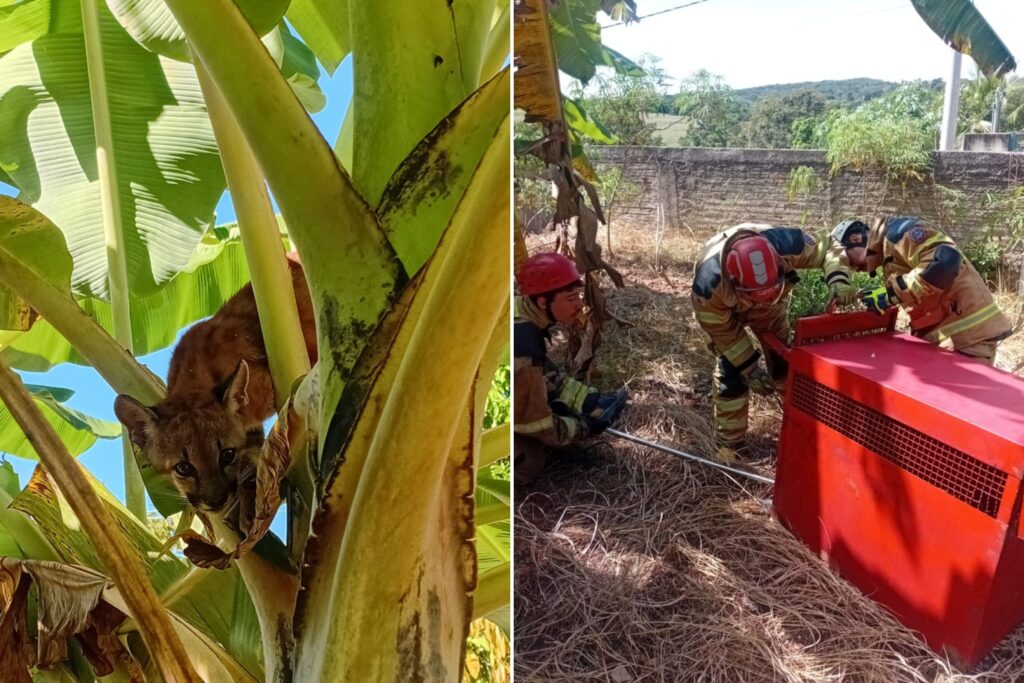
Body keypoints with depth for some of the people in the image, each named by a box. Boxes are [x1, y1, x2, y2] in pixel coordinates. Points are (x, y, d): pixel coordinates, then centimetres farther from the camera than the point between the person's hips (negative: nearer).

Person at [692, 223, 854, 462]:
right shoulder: (708, 283, -46)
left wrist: (838, 281, -40)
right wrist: (749, 367, -24)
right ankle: (731, 444, 3)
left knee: (784, 360, 11)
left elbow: (826, 247, -21)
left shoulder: (785, 245, -43)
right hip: (725, 312, -3)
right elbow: (721, 330, -27)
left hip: (771, 306, 3)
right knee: (730, 373, -11)